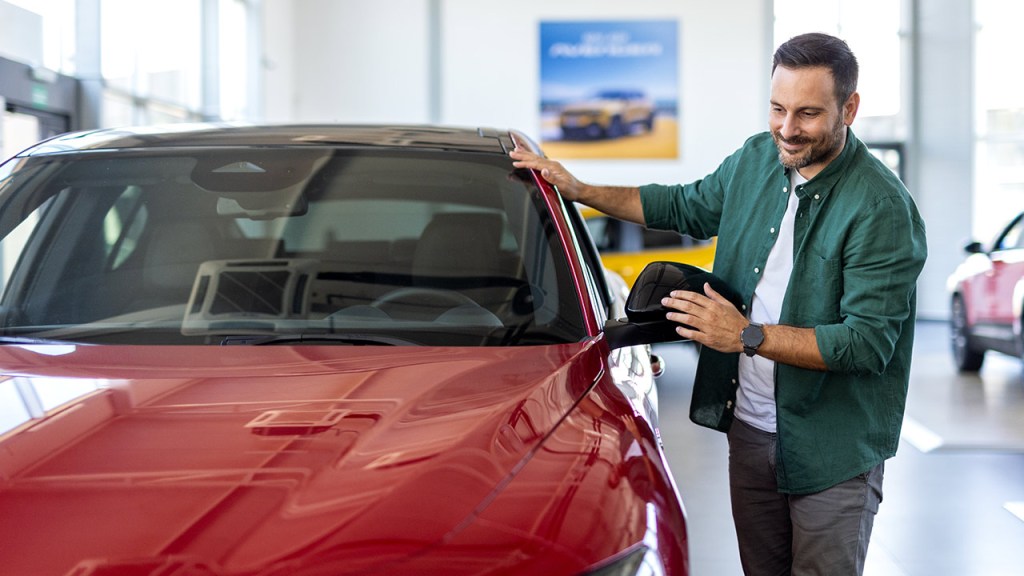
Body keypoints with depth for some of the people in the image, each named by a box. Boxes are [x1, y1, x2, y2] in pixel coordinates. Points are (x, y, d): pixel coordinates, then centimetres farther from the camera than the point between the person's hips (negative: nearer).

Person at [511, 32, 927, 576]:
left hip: (833, 451, -6)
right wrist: (579, 191, 16)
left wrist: (748, 336, -25)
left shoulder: (883, 209, -20)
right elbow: (685, 206, 22)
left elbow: (868, 341, -24)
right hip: (749, 428, 6)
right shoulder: (755, 159, 3)